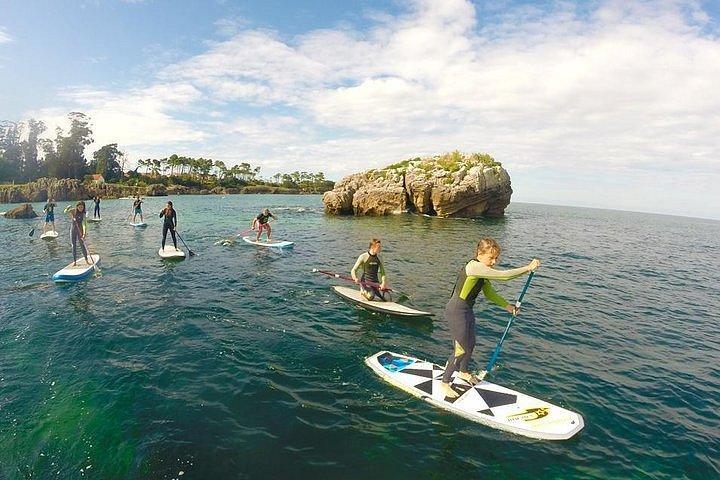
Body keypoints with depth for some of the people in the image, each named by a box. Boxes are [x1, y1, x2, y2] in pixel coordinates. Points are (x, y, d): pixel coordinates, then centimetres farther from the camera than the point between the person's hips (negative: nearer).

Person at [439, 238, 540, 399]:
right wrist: (528, 268, -23)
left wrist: (508, 306, 6)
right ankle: (445, 383, 11)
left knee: (471, 344, 24)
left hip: (467, 310, 10)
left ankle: (463, 372, 49)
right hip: (456, 311, -10)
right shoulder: (474, 266, -25)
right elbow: (502, 275, -29)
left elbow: (489, 293, 14)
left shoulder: (484, 271, 6)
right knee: (461, 349, -4)